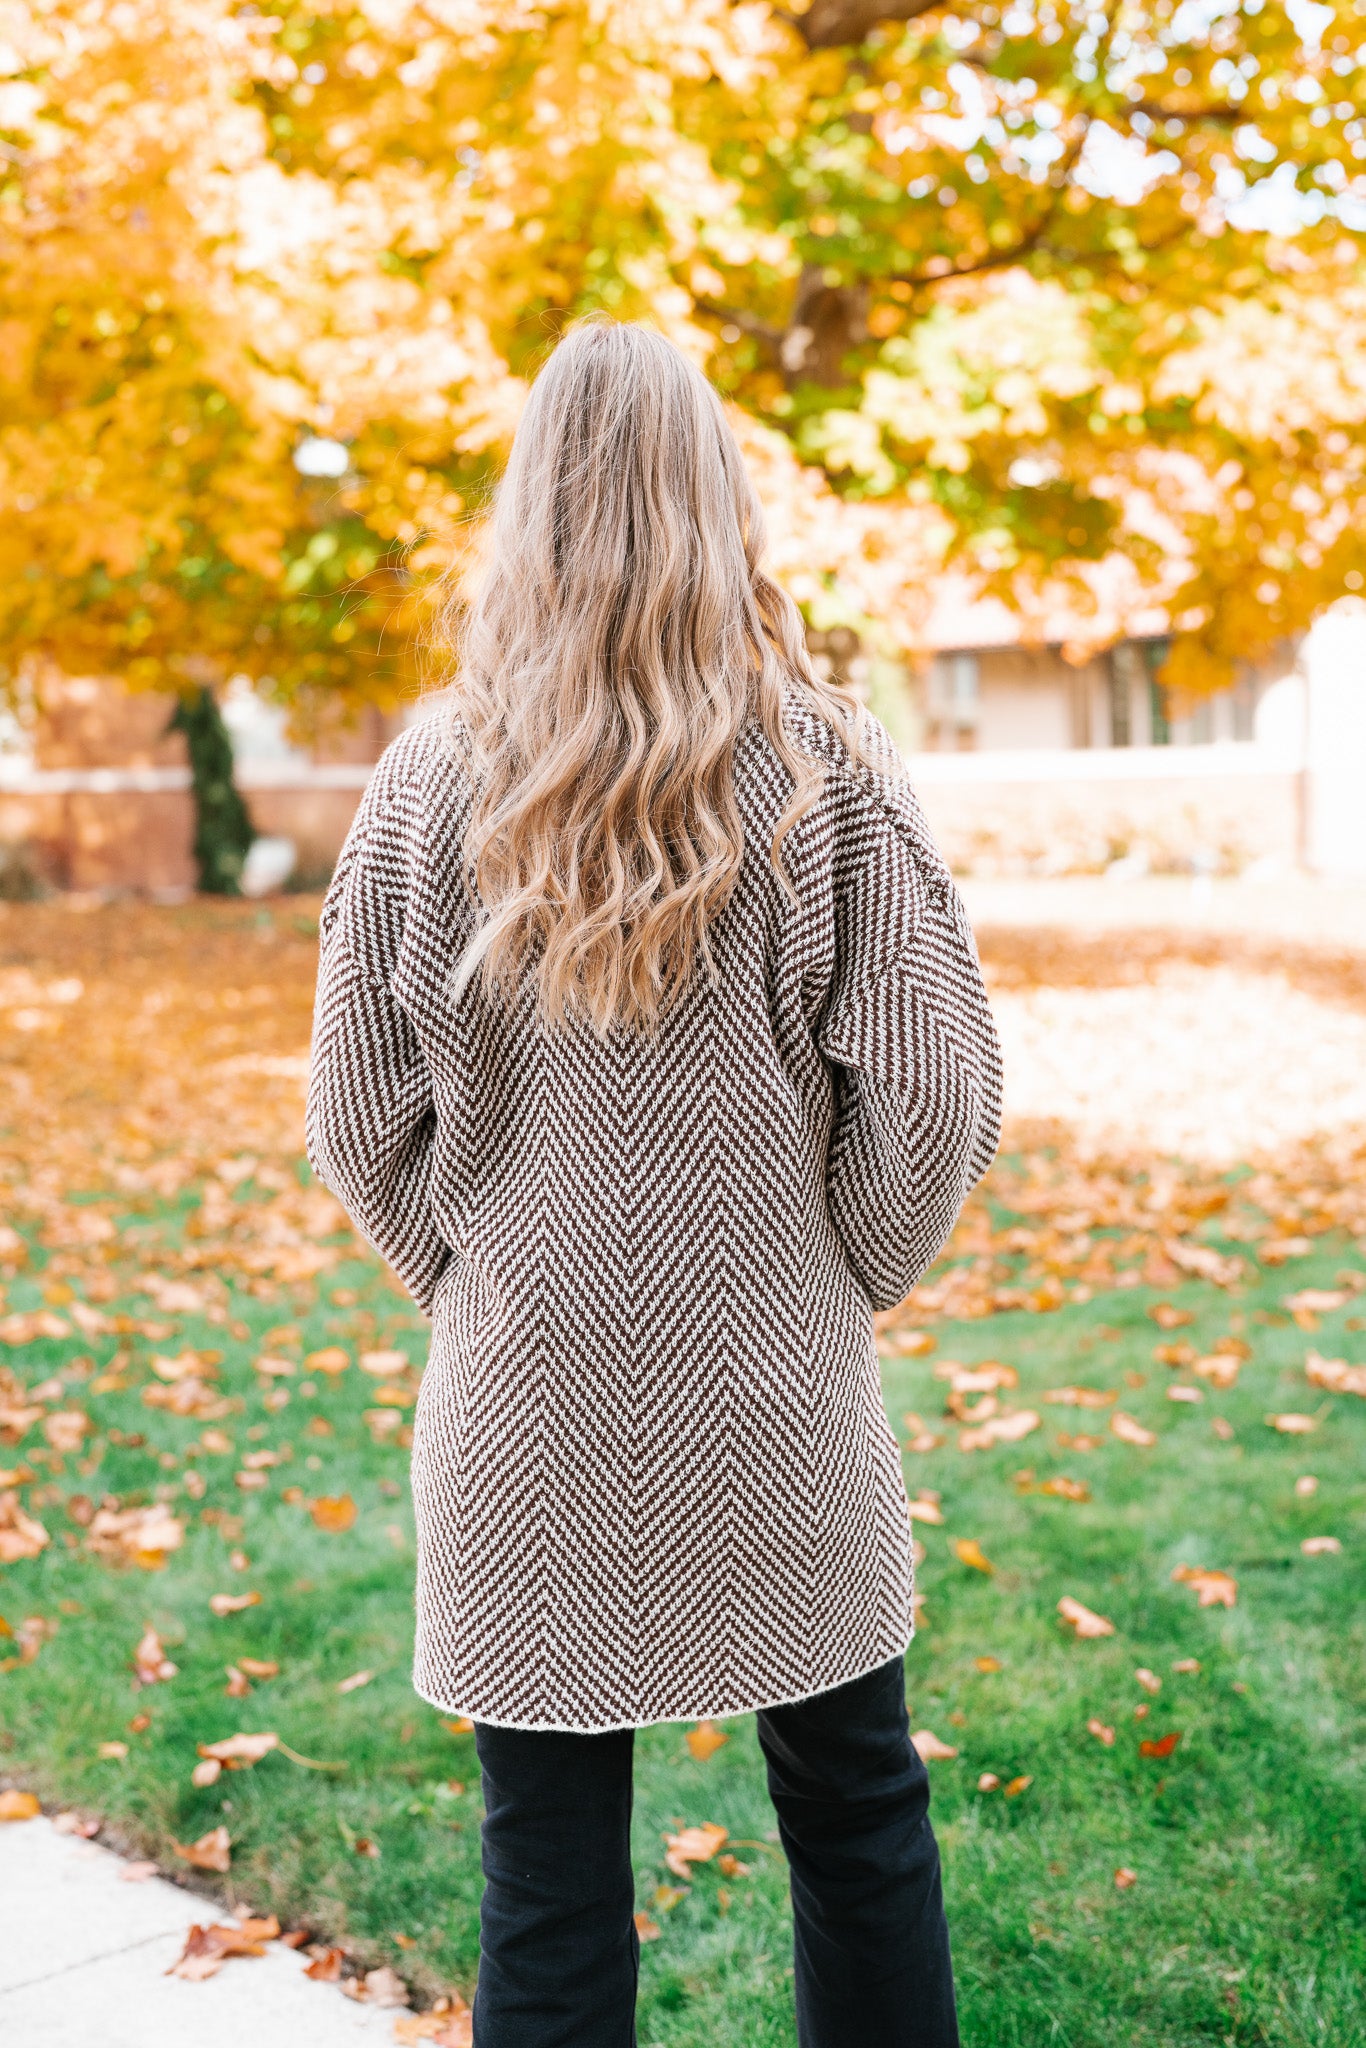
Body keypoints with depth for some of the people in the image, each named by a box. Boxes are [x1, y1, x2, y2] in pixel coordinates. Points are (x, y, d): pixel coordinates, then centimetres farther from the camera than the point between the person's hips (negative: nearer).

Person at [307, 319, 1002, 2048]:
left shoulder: (428, 784, -5)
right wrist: (841, 1283, 7)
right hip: (779, 1412, 0)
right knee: (856, 1814, 18)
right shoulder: (822, 771, -7)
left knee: (548, 1866, 12)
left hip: (523, 1413, 1)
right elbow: (934, 1095, -8)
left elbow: (362, 1129, -1)